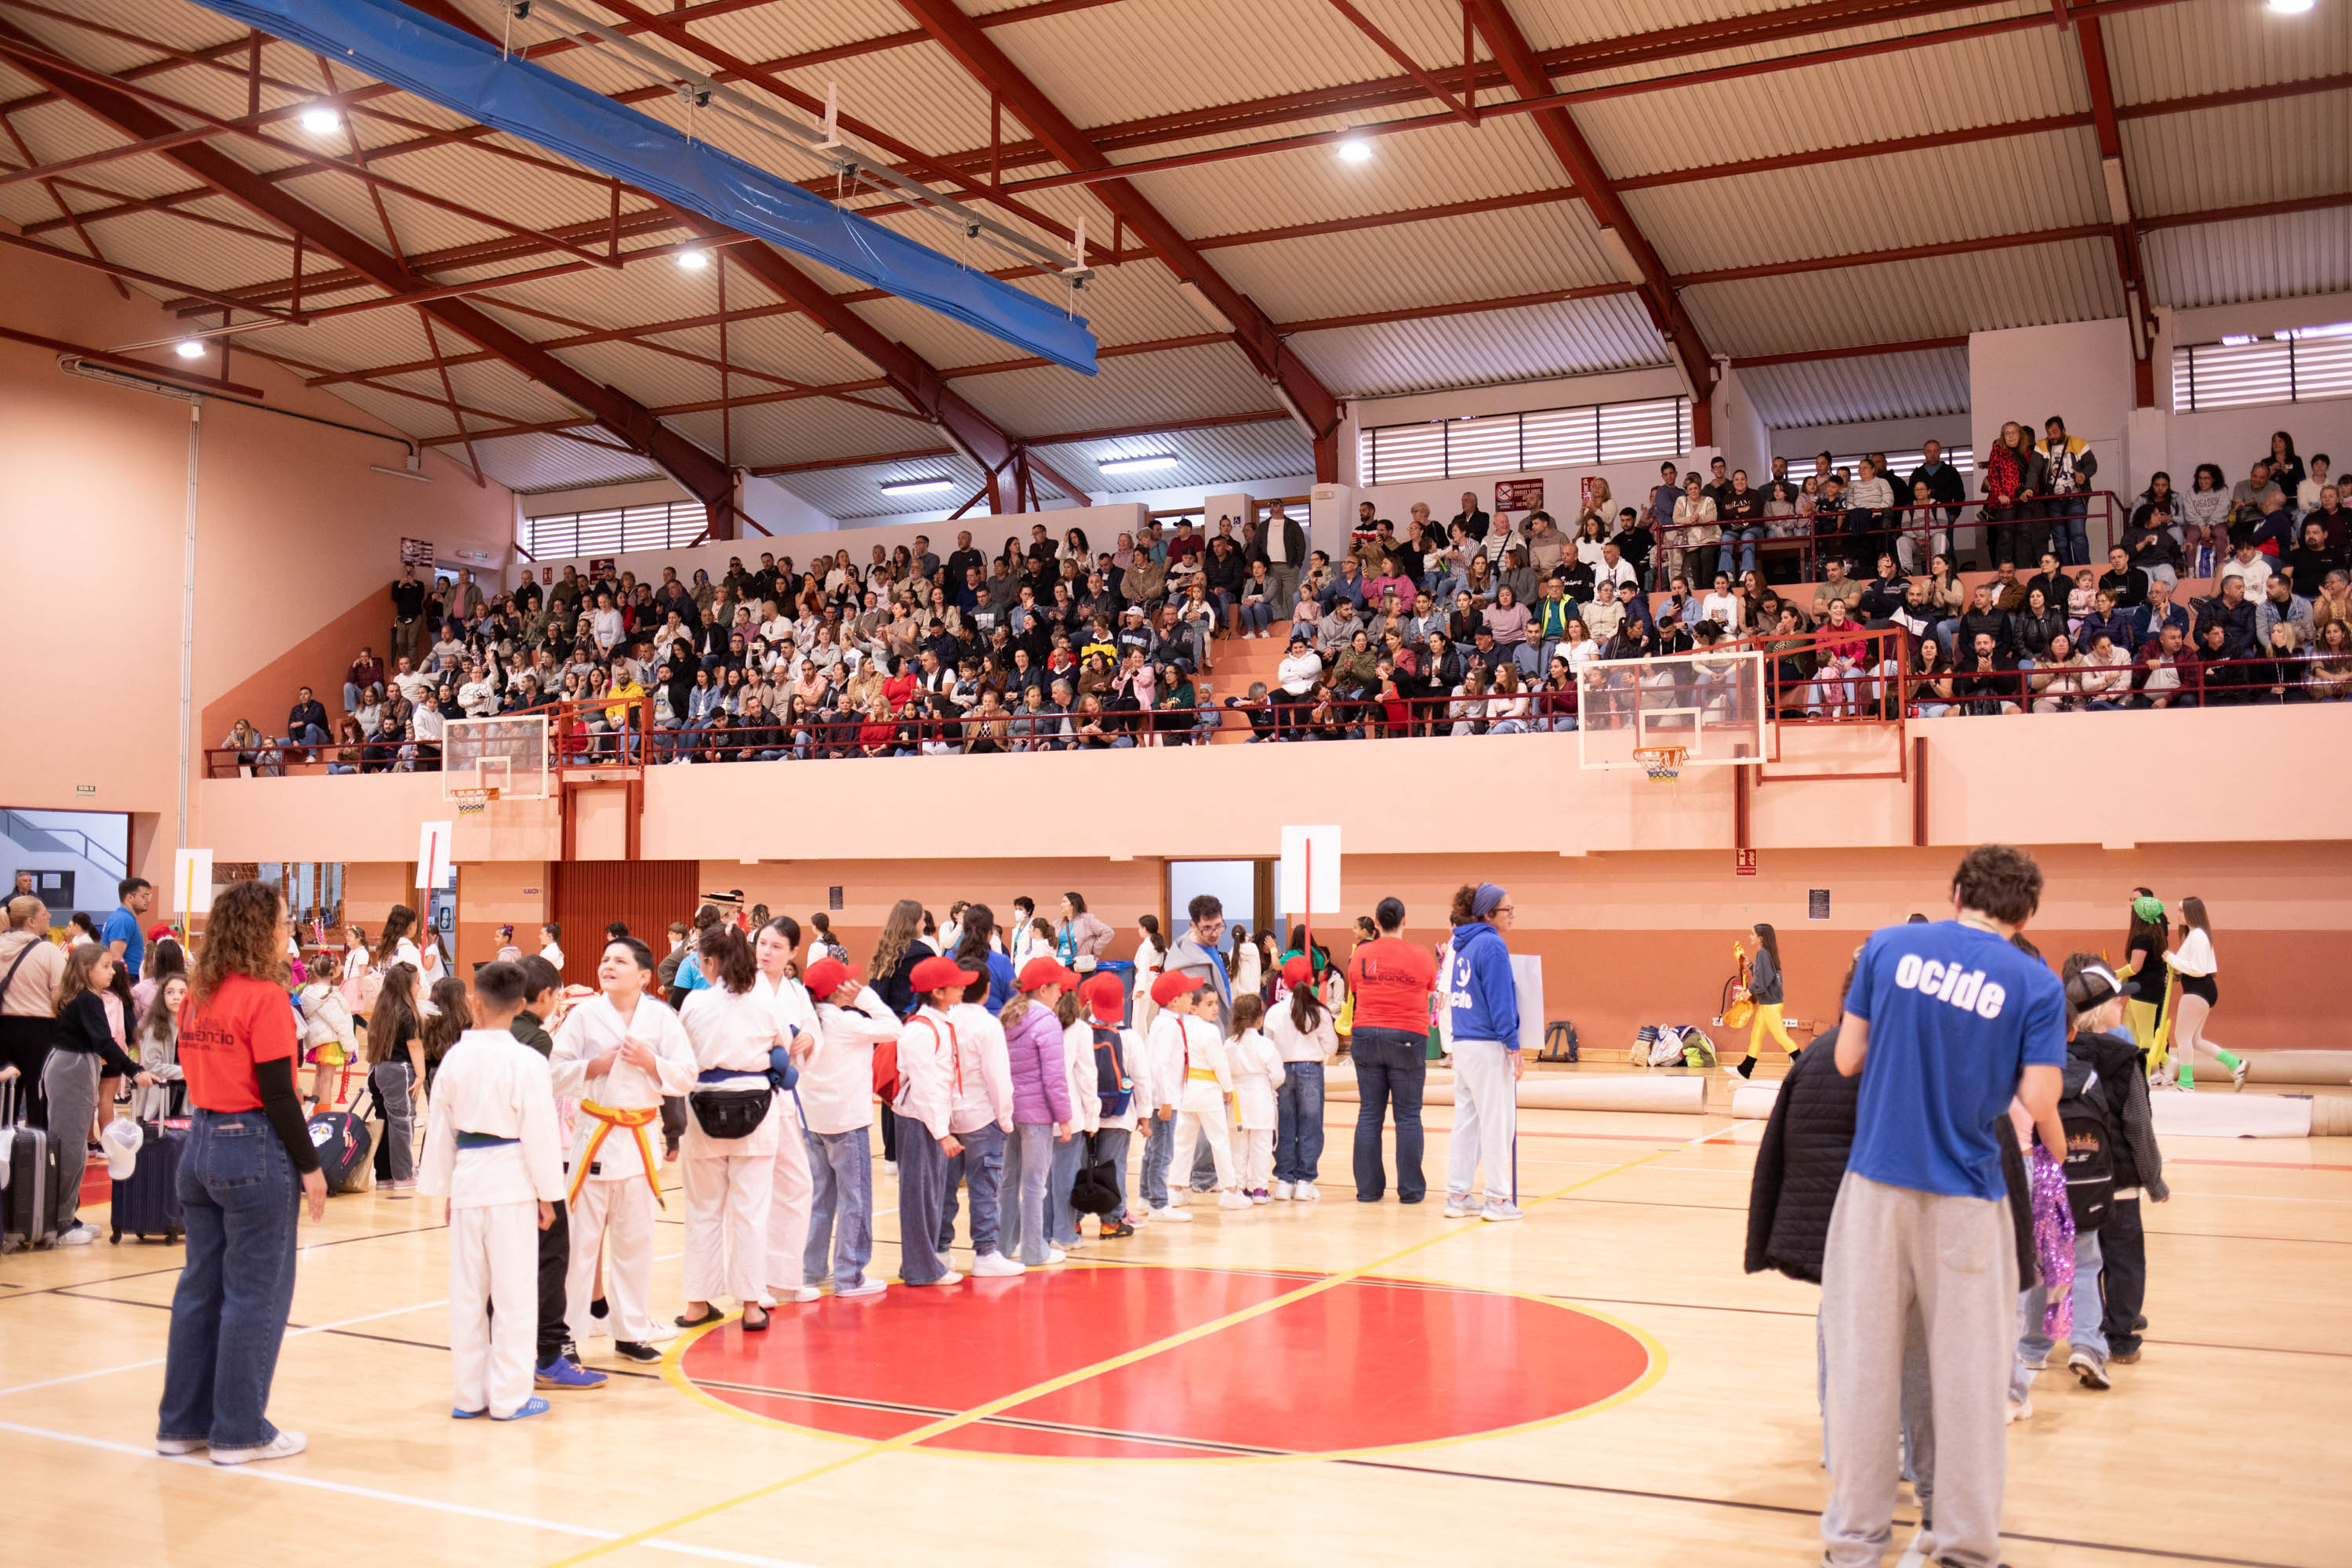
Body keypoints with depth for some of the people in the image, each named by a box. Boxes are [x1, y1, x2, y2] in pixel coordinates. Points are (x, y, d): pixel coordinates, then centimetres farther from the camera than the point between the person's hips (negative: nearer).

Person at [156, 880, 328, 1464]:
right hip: (255, 1151, -8)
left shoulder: (196, 998, 8)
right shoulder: (265, 998, -14)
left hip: (200, 1145, 8)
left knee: (200, 1287, 15)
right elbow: (277, 1093, -15)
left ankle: (183, 1422, 23)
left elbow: (196, 1071, 10)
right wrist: (310, 1166, -10)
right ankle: (239, 1432, 8)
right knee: (256, 1294, 1)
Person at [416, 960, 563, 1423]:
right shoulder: (528, 1062, -12)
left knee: (467, 1291, 12)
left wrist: (442, 1188, 19)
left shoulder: (454, 1059, 1)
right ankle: (509, 1396, 8)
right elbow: (540, 1132, -10)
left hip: (467, 1180, 5)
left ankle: (469, 1393, 21)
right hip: (512, 1181, -4)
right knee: (514, 1293, 3)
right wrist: (547, 1193, -1)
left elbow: (440, 1128, 9)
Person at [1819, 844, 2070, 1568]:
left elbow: (1848, 1058, 2)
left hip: (1877, 1181, 1)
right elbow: (2038, 1101, -9)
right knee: (1967, 1372, 10)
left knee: (1863, 1361, 8)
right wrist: (2056, 1143, 13)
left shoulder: (1888, 946, 1)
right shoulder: (2036, 984, -2)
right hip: (1965, 1195, -1)